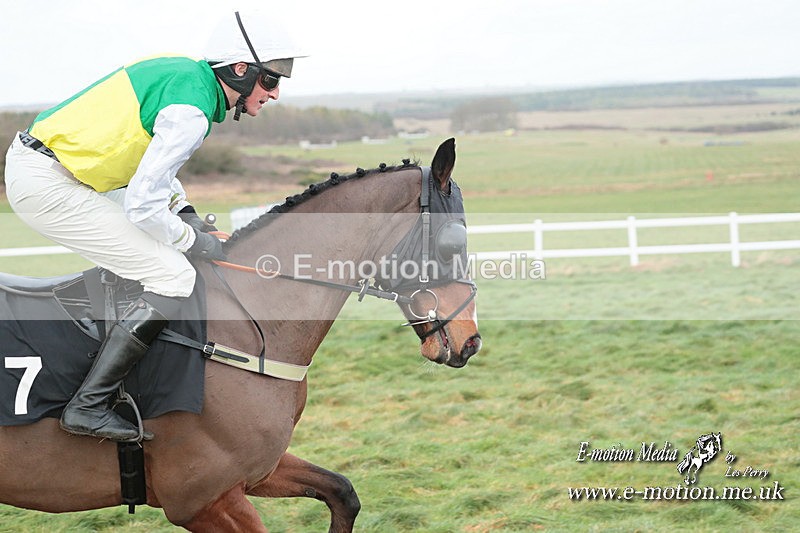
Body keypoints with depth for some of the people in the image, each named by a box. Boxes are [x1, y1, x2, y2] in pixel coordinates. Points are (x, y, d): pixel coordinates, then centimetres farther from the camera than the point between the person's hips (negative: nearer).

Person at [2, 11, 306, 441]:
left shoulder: (185, 73, 11)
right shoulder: (191, 112, -19)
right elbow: (143, 205, -21)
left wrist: (186, 213, 15)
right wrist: (193, 241, -4)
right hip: (47, 186, -11)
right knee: (173, 276, -11)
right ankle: (86, 407, -12)